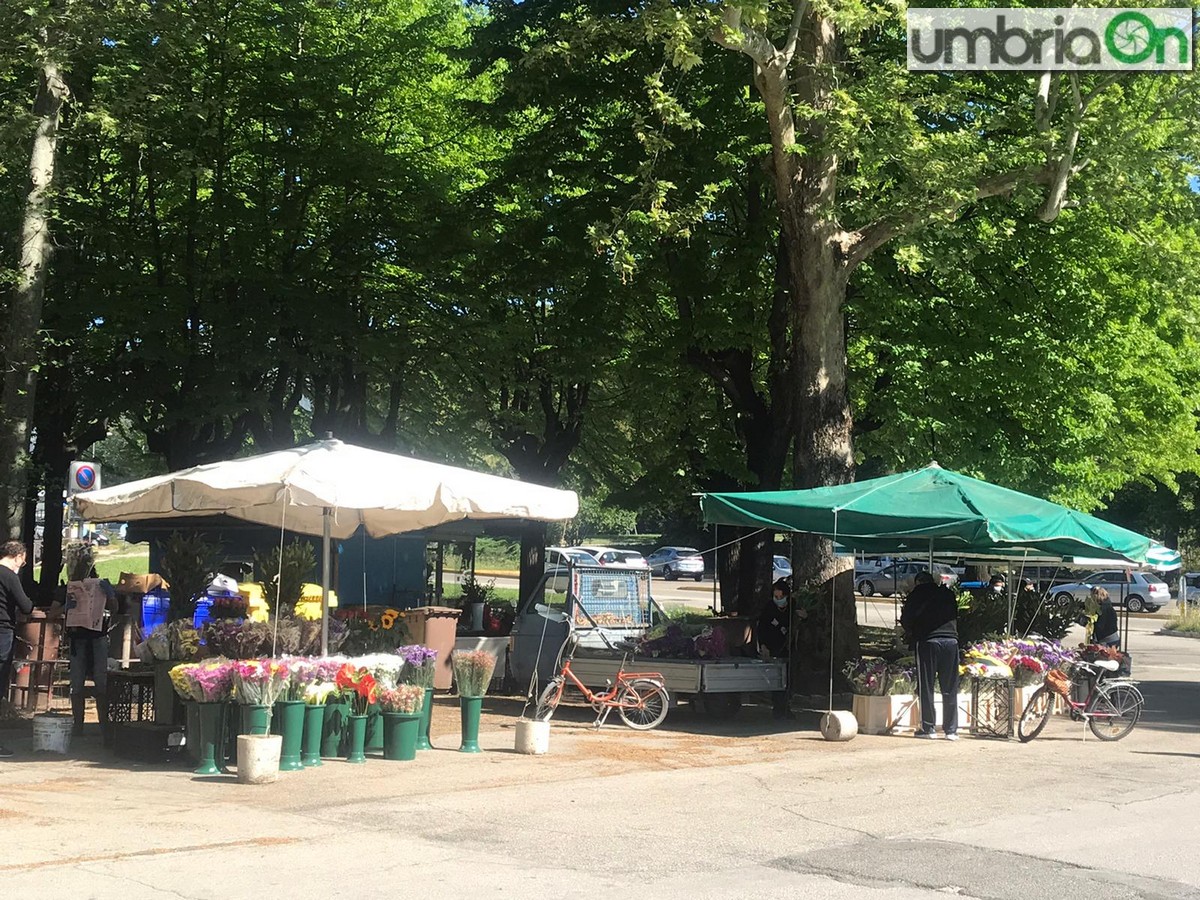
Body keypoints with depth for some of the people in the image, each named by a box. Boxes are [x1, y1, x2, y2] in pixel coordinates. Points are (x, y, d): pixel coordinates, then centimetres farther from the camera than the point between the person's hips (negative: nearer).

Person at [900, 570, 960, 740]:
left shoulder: (917, 593, 8)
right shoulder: (948, 594, 18)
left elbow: (906, 619, 7)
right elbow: (955, 616, 20)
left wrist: (912, 633, 23)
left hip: (928, 639, -3)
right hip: (951, 640, 3)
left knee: (926, 687, 4)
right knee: (950, 689, 6)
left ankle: (928, 728, 3)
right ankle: (951, 730, 7)